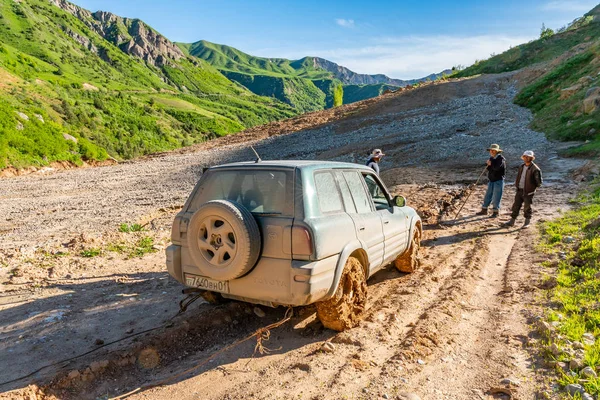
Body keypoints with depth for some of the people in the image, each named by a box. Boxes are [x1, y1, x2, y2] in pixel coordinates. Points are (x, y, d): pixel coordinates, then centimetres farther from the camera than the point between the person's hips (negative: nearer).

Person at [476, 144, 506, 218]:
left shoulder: (501, 159, -12)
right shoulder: (491, 158, 10)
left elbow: (497, 167, -26)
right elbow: (488, 168, 10)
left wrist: (491, 164, -13)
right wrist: (488, 164, -9)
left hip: (498, 180, -7)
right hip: (491, 180, 7)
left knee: (496, 197, -2)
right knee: (487, 195, 11)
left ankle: (495, 212, 9)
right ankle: (484, 210, 19)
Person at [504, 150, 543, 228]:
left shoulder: (535, 169, -13)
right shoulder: (521, 166, 9)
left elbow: (539, 181, -10)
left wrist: (534, 188, -6)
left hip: (528, 192, -6)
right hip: (519, 190, 6)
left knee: (527, 207, 4)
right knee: (516, 205, 8)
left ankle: (527, 222, 18)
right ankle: (512, 221, 16)